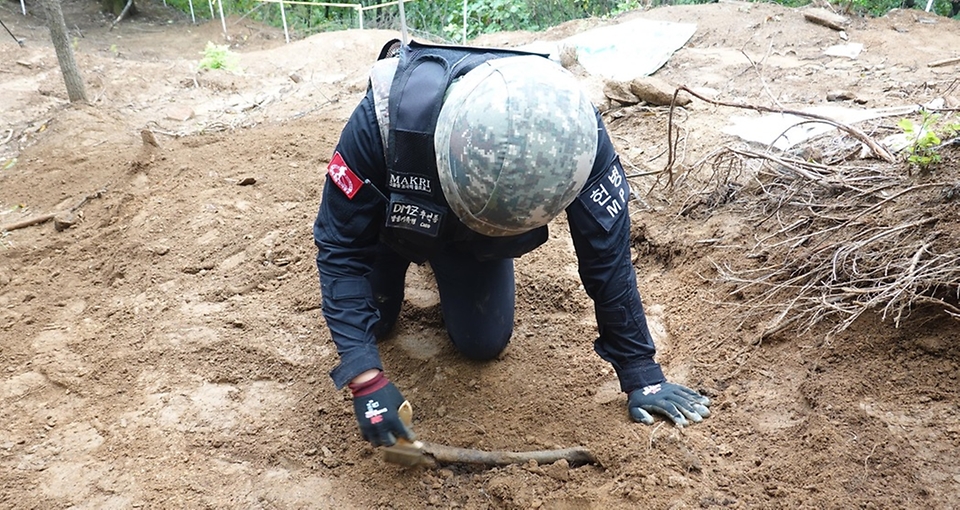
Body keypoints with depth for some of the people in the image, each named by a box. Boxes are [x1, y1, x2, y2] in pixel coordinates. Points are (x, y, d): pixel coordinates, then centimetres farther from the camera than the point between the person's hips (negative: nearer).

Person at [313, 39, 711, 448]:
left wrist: (642, 376, -21)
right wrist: (366, 377, -40)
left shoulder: (574, 133, -39)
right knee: (366, 322, 3)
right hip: (396, 215, 0)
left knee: (483, 343, -1)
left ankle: (446, 266, 29)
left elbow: (607, 257, -27)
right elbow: (340, 246, -33)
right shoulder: (387, 115, -44)